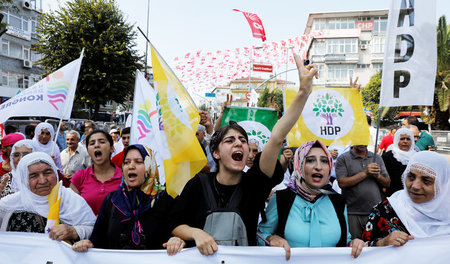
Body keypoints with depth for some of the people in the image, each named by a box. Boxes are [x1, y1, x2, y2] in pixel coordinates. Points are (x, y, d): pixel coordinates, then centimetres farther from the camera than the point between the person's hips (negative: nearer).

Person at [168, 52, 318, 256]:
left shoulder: (253, 183, -7)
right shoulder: (199, 184, -5)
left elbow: (277, 139, -19)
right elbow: (175, 224, 2)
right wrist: (196, 233, -19)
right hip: (203, 258, 0)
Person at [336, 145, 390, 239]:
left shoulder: (377, 158, 12)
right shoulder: (343, 159, -1)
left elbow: (387, 183, 12)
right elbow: (342, 183, -13)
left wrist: (378, 176, -9)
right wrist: (365, 173, -15)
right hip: (353, 213, -3)